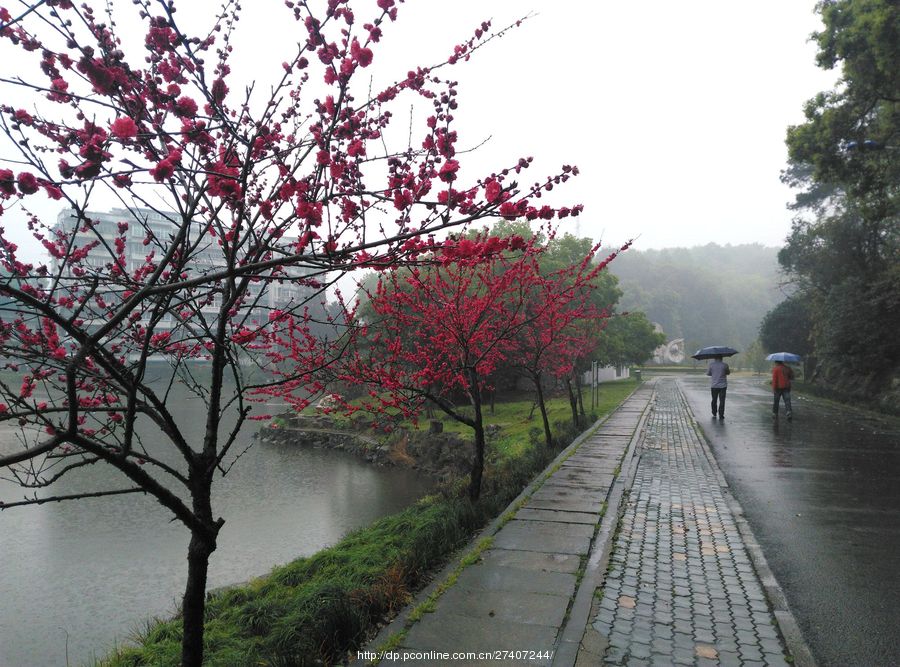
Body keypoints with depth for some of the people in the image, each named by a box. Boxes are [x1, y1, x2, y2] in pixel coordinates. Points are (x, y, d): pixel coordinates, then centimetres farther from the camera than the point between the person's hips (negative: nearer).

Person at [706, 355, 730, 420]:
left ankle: (714, 414, 18)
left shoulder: (711, 364, -7)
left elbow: (708, 373, 2)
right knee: (722, 401, 4)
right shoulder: (724, 365, -8)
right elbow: (728, 372, 9)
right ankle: (721, 415, 2)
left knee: (714, 400, 14)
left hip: (714, 385, 1)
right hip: (722, 386, -1)